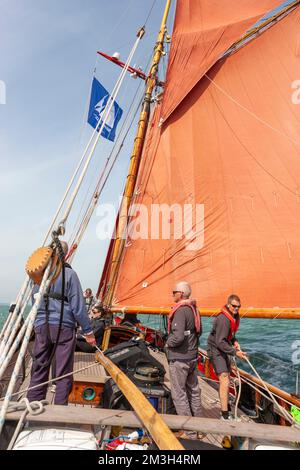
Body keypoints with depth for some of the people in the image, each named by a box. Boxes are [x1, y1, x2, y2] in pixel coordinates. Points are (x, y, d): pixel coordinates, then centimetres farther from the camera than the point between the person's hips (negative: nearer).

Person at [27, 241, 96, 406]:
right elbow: (78, 306, -9)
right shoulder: (69, 273, -9)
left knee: (38, 371, 13)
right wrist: (88, 331, -3)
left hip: (41, 326, 4)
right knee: (63, 374, 6)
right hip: (63, 327, -4)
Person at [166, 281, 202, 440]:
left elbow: (178, 336, -29)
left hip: (179, 359, -9)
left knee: (179, 395, 4)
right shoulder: (194, 309, 5)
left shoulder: (180, 310, -22)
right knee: (193, 391, 20)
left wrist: (169, 343, -11)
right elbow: (199, 331, 17)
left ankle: (189, 433, 14)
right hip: (192, 356, 9)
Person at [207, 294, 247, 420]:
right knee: (224, 380, -15)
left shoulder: (235, 316, 2)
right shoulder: (223, 319, -29)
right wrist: (235, 353, -31)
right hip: (216, 350, -10)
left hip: (224, 350, 10)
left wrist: (234, 341, 1)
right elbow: (220, 342, -31)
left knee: (226, 378, 22)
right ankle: (225, 415, -8)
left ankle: (226, 405, 41)